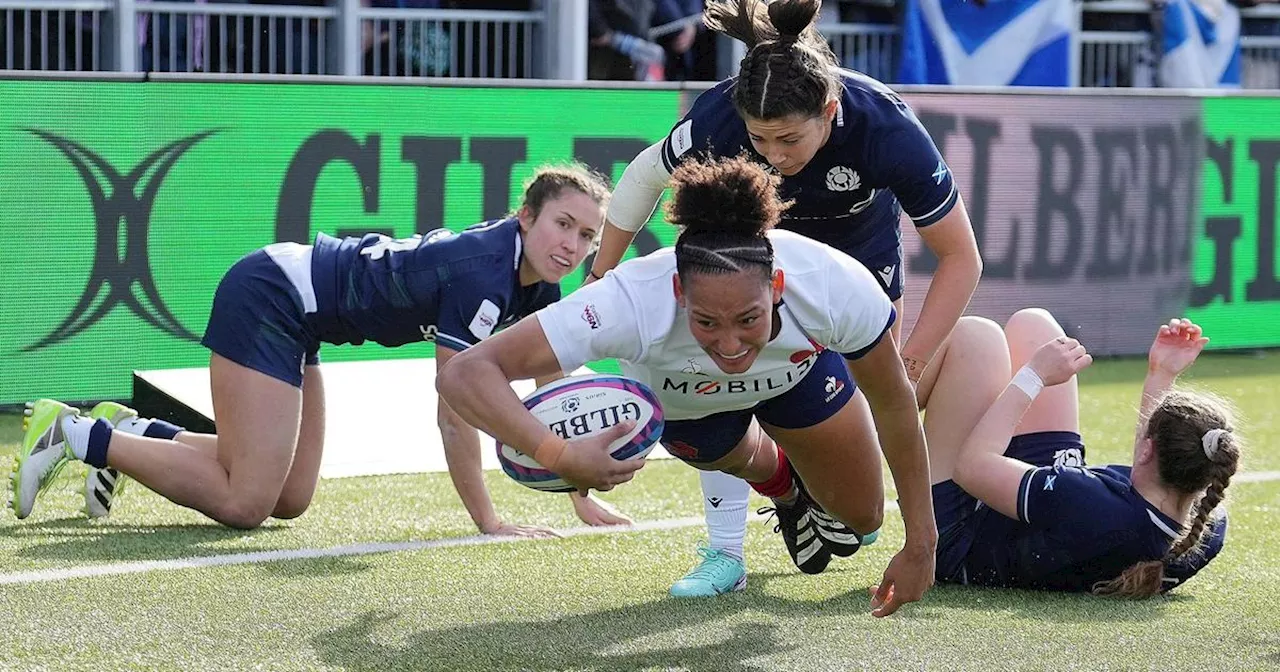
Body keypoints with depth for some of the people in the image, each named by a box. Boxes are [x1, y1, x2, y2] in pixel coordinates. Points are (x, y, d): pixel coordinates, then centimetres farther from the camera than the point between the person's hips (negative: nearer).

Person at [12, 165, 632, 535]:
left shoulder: (536, 284, -1)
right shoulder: (481, 274, -27)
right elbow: (454, 413, -26)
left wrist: (583, 499, 3)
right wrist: (487, 522, -21)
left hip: (293, 315, 10)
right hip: (267, 299, -10)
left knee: (290, 498, 14)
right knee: (243, 504, -12)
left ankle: (132, 430, 23)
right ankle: (74, 433, -2)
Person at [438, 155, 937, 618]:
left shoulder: (837, 286, -44)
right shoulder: (635, 303, -50)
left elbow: (894, 404, -24)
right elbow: (464, 374, -54)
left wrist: (919, 544, -18)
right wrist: (557, 455, -70)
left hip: (799, 368, 1)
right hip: (677, 398, -1)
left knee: (859, 517, 12)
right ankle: (785, 491, 61)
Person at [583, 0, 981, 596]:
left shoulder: (888, 129, -41)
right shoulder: (718, 117, -38)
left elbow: (960, 258, -28)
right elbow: (644, 178, -14)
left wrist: (910, 366, -33)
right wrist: (601, 278, -7)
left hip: (861, 251, 0)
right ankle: (725, 553, -8)